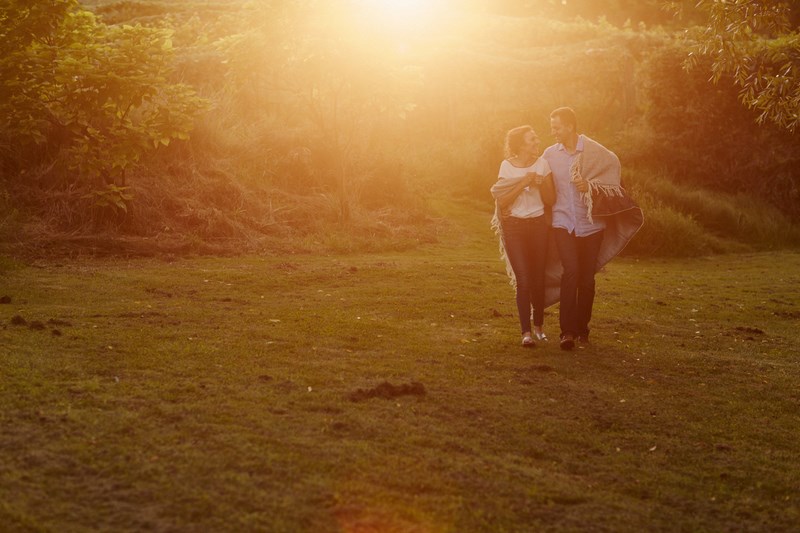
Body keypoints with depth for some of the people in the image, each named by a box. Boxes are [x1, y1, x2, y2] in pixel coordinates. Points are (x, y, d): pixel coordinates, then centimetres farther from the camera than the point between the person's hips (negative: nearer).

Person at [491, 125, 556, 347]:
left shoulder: (542, 164, 2)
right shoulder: (507, 166, -4)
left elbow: (550, 200, 4)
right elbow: (502, 201, -8)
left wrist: (540, 183, -14)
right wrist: (524, 183, -16)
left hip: (538, 225, 2)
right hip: (515, 227, -2)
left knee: (538, 279, 7)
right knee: (523, 280, -8)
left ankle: (538, 325, 24)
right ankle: (526, 332, -8)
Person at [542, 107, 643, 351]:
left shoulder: (597, 154, -5)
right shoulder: (550, 154, 3)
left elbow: (613, 187, -4)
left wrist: (589, 187, -19)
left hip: (590, 223, 0)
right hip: (563, 222, 0)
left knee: (587, 278, 5)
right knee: (571, 271, -18)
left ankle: (582, 328, 22)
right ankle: (567, 331, -16)